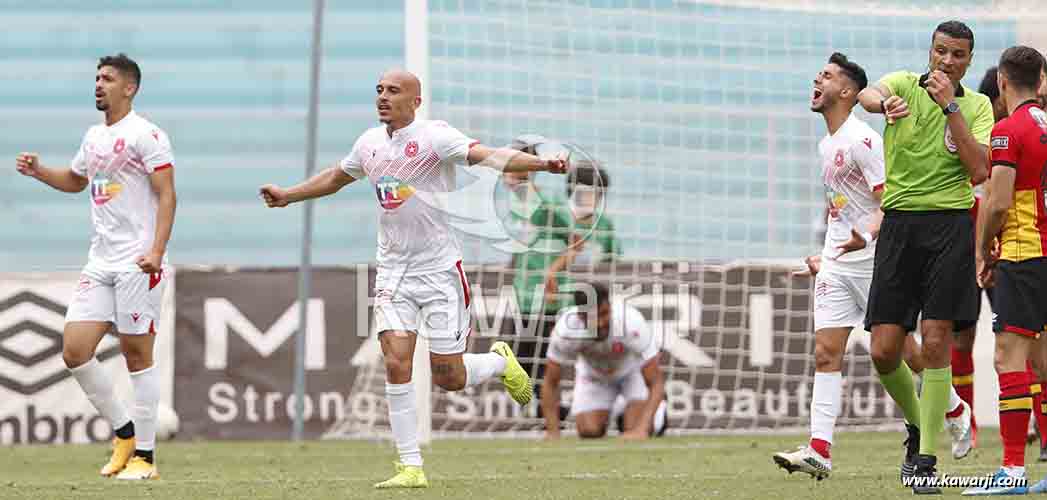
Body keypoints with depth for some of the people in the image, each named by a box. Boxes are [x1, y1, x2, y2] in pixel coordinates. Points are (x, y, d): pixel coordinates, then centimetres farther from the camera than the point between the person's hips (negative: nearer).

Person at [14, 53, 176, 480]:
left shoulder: (145, 135, -7)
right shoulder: (94, 137, 17)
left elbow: (166, 194, -12)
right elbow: (76, 181, 35)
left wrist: (156, 250, -22)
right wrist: (38, 171, 17)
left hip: (138, 264, -7)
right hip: (100, 263, 7)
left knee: (137, 353, -4)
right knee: (75, 351, -2)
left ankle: (145, 454, 2)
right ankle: (124, 432, 14)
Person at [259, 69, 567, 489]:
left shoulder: (433, 136, -11)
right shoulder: (370, 143, 8)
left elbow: (487, 155, -26)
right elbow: (336, 177, 29)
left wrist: (541, 164, -42)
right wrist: (288, 196, 36)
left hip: (440, 269, -5)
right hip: (393, 271, 5)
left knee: (448, 378, -2)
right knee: (396, 364, -10)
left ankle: (500, 362, 33)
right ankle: (411, 468, -5)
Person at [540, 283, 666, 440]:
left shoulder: (632, 324, -41)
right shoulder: (566, 329, -35)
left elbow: (656, 383, -35)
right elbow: (550, 383, -20)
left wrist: (640, 430, -46)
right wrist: (553, 432, -28)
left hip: (632, 369, -2)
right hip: (593, 374, 2)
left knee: (637, 435, -18)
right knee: (589, 432, -12)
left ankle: (657, 405, 17)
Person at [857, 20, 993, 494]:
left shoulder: (977, 106, 5)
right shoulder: (905, 84, 4)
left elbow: (979, 170, -10)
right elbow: (868, 95, -21)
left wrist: (949, 107, -13)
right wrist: (885, 103, -46)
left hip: (951, 226, -1)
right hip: (900, 223, 1)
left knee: (935, 344, -10)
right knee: (884, 353, -2)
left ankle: (926, 458, -4)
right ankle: (918, 426, 26)